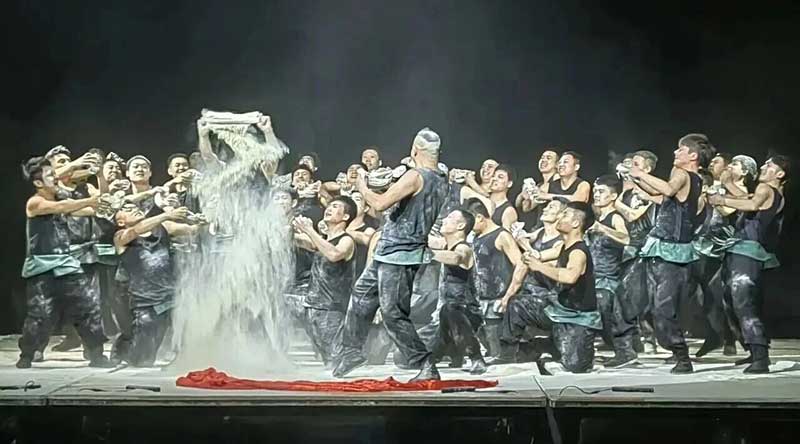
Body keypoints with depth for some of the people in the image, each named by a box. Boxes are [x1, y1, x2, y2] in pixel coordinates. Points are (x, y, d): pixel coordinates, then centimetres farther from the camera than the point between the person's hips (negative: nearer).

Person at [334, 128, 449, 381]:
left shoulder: (415, 177, -19)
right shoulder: (442, 182, 7)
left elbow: (380, 204, -22)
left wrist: (363, 189, -4)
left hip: (397, 255, -10)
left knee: (393, 313, -7)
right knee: (361, 295, 20)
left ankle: (427, 366, -2)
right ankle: (352, 349, 30)